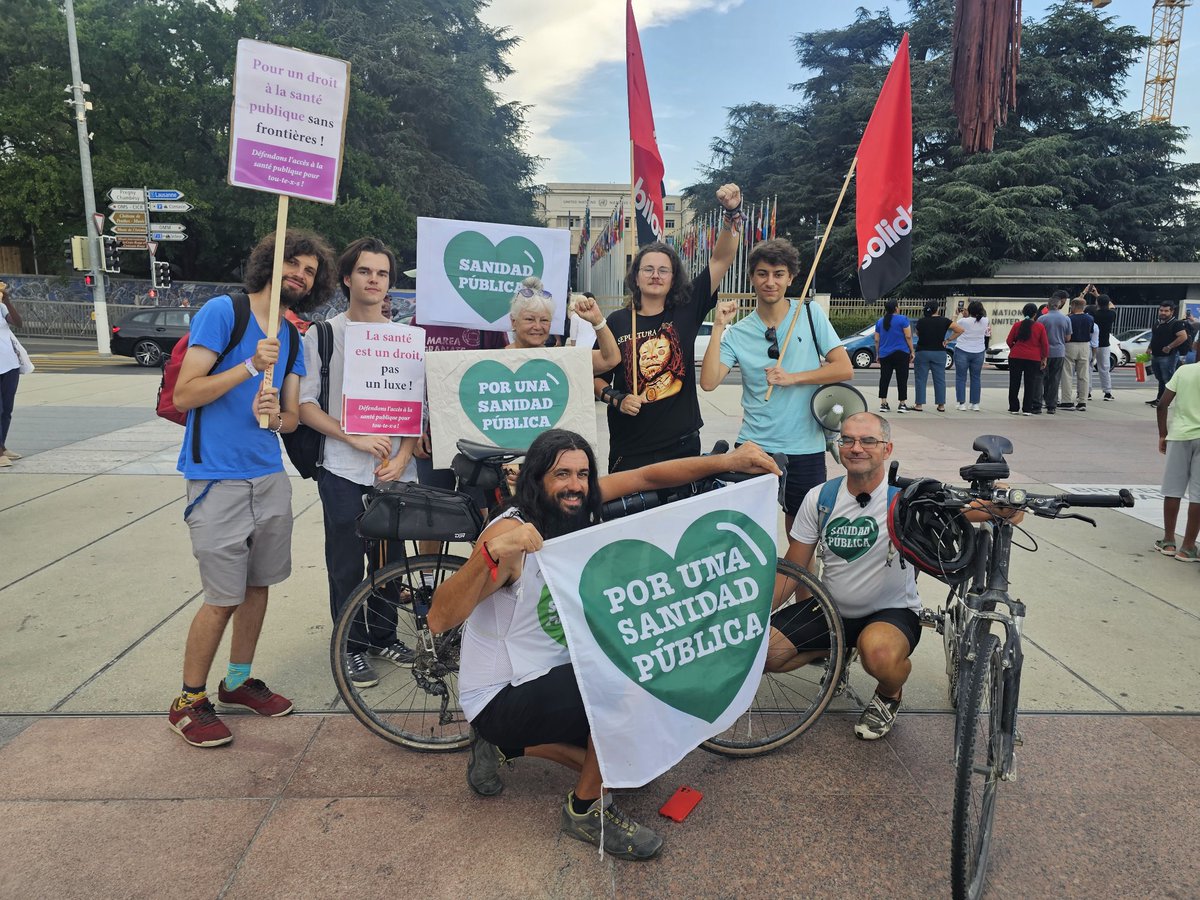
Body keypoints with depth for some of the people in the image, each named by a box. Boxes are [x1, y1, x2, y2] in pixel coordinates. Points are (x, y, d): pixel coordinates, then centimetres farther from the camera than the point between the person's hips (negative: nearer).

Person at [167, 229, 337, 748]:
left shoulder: (290, 337, 13)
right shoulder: (222, 310, -8)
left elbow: (292, 418, 11)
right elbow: (184, 395, -13)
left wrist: (275, 414, -12)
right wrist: (250, 366, -23)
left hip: (270, 476, 7)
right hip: (218, 479, -6)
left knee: (258, 585, 13)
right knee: (223, 598, -3)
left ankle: (238, 681, 31)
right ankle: (188, 701, 15)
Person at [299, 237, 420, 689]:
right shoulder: (323, 334, 1)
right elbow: (306, 405, -3)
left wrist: (402, 457, -5)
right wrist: (356, 437, -15)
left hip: (395, 469, 3)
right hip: (343, 470, -2)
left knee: (389, 558, 10)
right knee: (347, 563, 4)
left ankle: (383, 636, 27)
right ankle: (352, 646, 19)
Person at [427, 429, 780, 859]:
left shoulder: (572, 503, -5)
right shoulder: (510, 532, -26)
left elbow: (646, 477, -7)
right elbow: (439, 619, -36)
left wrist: (727, 460, -17)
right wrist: (491, 554, -53)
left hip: (548, 672, 8)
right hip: (501, 698, -8)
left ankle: (505, 745, 19)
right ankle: (586, 809, -4)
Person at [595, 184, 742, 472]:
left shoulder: (686, 310, 0)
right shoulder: (617, 322, -1)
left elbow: (721, 259, -5)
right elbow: (597, 377, 6)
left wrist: (732, 213, -15)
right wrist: (616, 399, -11)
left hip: (683, 446, 1)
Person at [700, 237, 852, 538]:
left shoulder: (811, 313, 1)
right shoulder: (737, 333, 1)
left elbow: (844, 368, -4)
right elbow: (708, 381, -12)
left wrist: (792, 378, -14)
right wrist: (718, 326, -14)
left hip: (806, 447, 0)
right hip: (754, 445, 0)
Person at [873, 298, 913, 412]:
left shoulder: (880, 321, 7)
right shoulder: (903, 319, -6)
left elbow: (877, 340, 9)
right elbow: (908, 337, -9)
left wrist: (877, 354, 17)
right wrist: (912, 351, -1)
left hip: (884, 355, 4)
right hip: (901, 354, -4)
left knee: (884, 378, 7)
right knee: (902, 379, 2)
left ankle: (883, 403, 4)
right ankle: (902, 404, 2)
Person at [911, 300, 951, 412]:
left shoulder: (921, 321, -5)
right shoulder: (944, 321, -5)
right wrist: (948, 341, -5)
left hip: (922, 352, -1)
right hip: (939, 353, 1)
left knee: (921, 380, 4)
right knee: (939, 380, 7)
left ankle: (919, 405, 3)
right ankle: (941, 405, 8)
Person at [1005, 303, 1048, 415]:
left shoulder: (1017, 325, -1)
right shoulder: (1040, 327, -3)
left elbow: (1009, 341, 1)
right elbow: (1045, 344, -2)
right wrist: (1044, 358, 6)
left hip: (1016, 357, 1)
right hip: (1033, 359, -1)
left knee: (1014, 383, 8)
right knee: (1030, 384, 5)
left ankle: (1014, 408, 10)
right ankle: (1027, 409, 3)